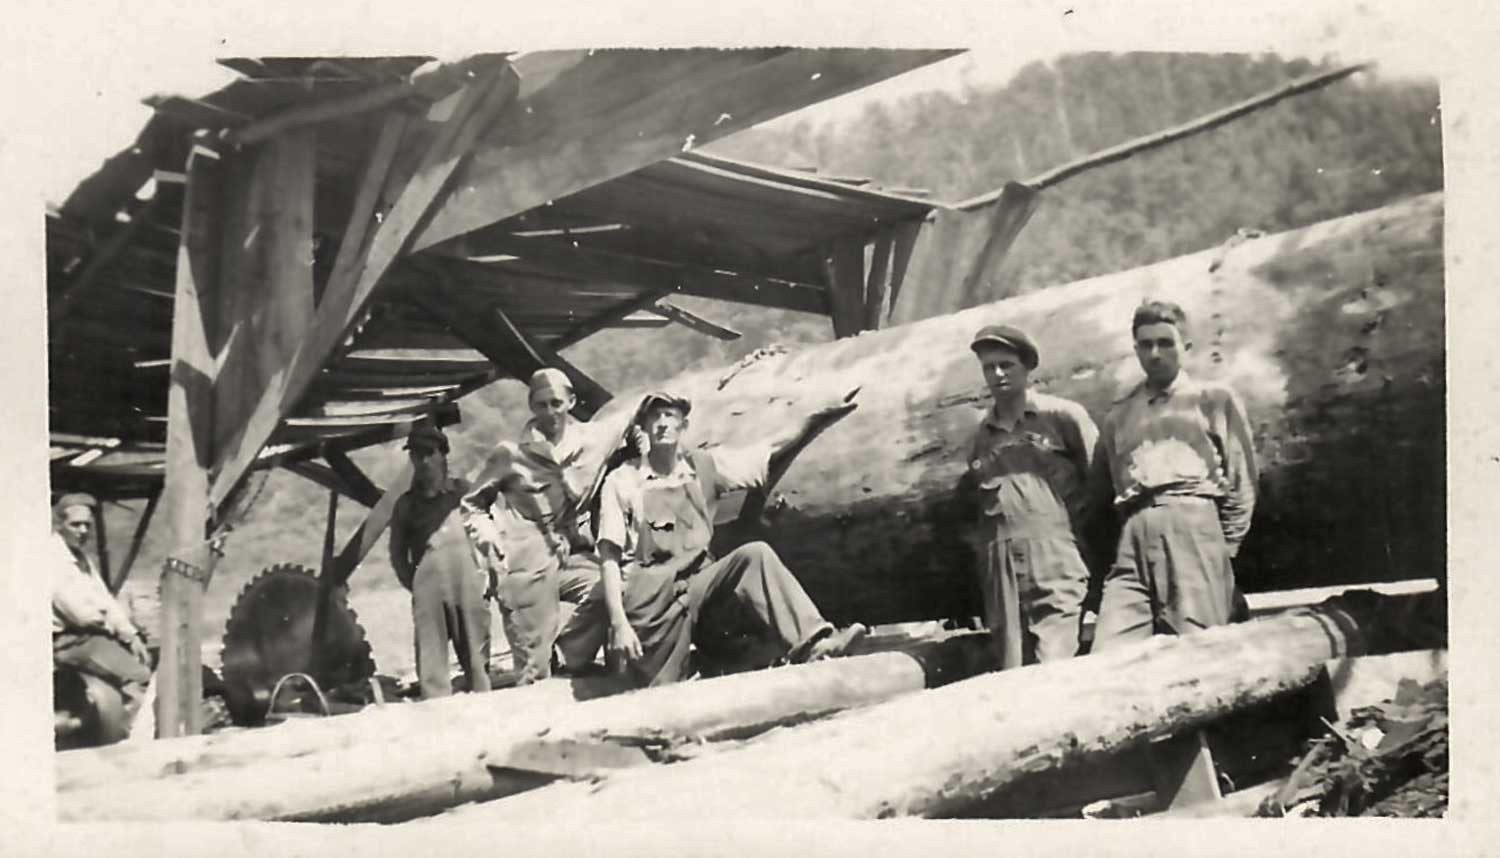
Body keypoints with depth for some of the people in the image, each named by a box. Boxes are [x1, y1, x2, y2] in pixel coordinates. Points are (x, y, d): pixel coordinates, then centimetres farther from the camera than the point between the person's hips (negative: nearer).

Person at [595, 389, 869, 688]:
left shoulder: (703, 467, 14)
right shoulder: (622, 481, 3)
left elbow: (770, 452, 6)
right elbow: (610, 559, -3)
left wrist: (821, 418, -8)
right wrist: (619, 624, -16)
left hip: (699, 587, 2)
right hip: (650, 597, -2)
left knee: (754, 555, -23)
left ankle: (811, 642, -38)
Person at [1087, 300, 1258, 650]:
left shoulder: (1214, 400, 15)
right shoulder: (1118, 416, 25)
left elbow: (1242, 480, 9)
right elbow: (1099, 492, 23)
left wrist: (1225, 548, 0)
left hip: (1194, 527, -3)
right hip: (1132, 539, 3)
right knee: (1108, 657, -13)